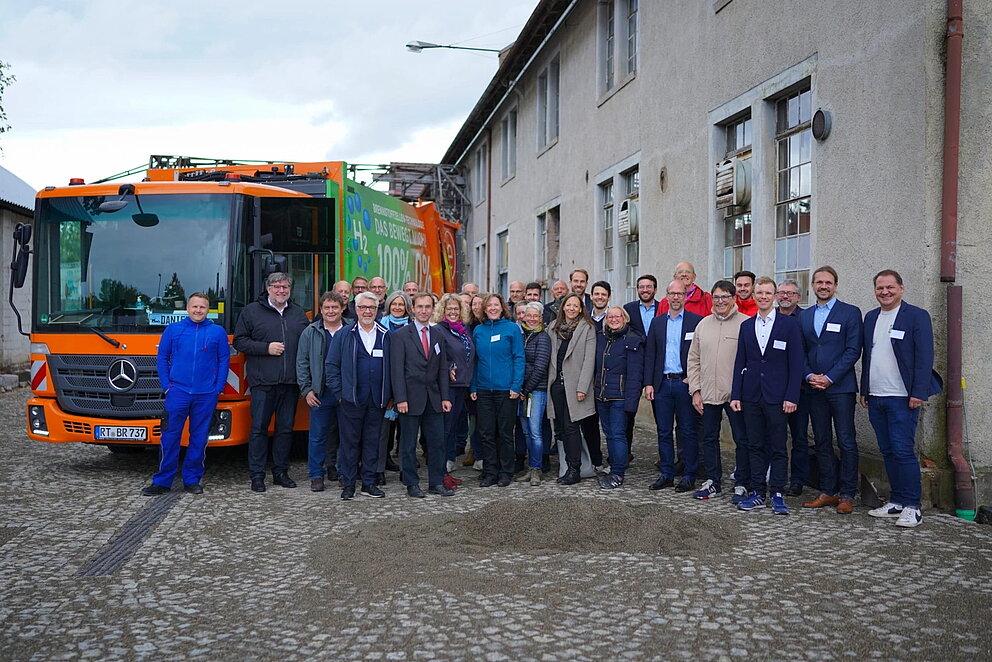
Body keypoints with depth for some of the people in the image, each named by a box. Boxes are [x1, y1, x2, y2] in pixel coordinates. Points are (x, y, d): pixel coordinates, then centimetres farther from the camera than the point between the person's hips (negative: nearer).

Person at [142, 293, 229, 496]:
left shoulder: (218, 332, 7)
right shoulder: (173, 329, 7)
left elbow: (224, 360, 7)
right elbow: (162, 358, 10)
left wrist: (219, 388, -1)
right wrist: (166, 385, 1)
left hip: (206, 394, 1)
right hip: (178, 392, 0)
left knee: (199, 437, 6)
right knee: (170, 436, -2)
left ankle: (192, 479, 16)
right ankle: (162, 481, 5)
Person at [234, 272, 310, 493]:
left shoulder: (299, 314, 14)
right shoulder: (251, 311, 3)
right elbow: (239, 341, 0)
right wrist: (266, 348, -12)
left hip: (291, 383, 4)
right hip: (263, 382, -4)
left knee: (286, 428, 9)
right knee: (259, 429, -1)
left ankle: (281, 472, 19)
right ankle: (257, 475, 6)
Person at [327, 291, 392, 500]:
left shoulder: (386, 336, 8)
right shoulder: (344, 335, 4)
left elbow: (392, 367, 9)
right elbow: (331, 366, 3)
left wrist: (390, 396, 4)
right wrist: (339, 393, -3)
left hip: (377, 401, 2)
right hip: (351, 399, -2)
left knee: (372, 441, 8)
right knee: (349, 442, 2)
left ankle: (369, 483, 17)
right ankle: (348, 485, 11)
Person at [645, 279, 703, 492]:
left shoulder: (696, 321, -1)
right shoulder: (657, 323, 11)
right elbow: (650, 355, 10)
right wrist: (648, 383, 2)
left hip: (685, 383, -4)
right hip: (662, 384, 4)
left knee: (688, 431, 2)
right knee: (664, 432, 8)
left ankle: (689, 476, 9)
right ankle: (666, 474, 17)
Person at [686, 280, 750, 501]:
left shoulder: (746, 324, -6)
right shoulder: (703, 325, 9)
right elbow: (693, 360, 12)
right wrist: (695, 390, 6)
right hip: (708, 393, 5)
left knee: (742, 440, 2)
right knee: (709, 438, 13)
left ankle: (742, 485, 13)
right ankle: (712, 481, 24)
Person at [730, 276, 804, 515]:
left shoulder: (790, 325, -1)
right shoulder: (746, 326, 10)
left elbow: (796, 364, -4)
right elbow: (740, 363, 11)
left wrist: (791, 397, -11)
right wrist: (735, 394, 4)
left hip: (777, 396, -4)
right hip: (751, 396, 4)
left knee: (778, 448, 1)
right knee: (755, 446, 9)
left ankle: (777, 494, 8)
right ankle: (756, 492, 15)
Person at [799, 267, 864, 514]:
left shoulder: (850, 312, 0)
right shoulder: (804, 316, 14)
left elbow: (853, 350, -7)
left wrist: (830, 377, -13)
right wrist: (809, 375, -4)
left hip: (840, 387, -5)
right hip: (814, 388, 5)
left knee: (846, 442, -3)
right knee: (822, 442, 9)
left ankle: (847, 495, 3)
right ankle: (828, 491, 17)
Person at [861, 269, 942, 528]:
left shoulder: (917, 316, -4)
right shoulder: (870, 318, 14)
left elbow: (924, 358, -9)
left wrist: (918, 393, -14)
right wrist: (864, 390, 15)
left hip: (902, 398, -6)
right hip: (875, 398, 6)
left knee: (903, 451, -7)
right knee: (888, 452, 10)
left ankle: (912, 507, 0)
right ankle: (897, 502, 18)